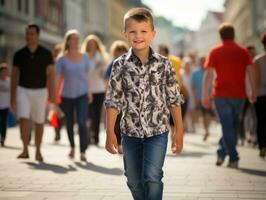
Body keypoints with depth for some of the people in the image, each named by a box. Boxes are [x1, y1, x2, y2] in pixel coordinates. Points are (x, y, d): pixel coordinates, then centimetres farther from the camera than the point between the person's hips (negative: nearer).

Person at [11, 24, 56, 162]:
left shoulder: (46, 54, -3)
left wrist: (52, 94, -16)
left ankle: (38, 151, 20)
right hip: (23, 90, 0)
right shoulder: (19, 54, 1)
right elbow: (14, 76, 6)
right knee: (23, 119, -16)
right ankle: (25, 150, -14)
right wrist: (12, 97, 3)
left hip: (40, 91, 0)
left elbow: (51, 74, -5)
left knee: (39, 123, 7)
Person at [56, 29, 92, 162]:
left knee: (82, 122, -15)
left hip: (81, 94, 0)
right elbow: (57, 77, -3)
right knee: (69, 124, 12)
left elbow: (86, 75, 11)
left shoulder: (84, 57, 3)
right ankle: (72, 147, 36)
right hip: (67, 95, 0)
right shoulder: (62, 60, -2)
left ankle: (83, 152, -13)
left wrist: (89, 92, 14)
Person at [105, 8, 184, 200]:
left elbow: (174, 99, 1)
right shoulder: (120, 65, -4)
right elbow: (113, 101, -1)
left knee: (152, 177, -15)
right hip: (130, 132, 2)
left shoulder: (163, 64, -4)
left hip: (157, 131, -2)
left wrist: (179, 131, 2)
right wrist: (110, 133, -5)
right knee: (134, 181, 12)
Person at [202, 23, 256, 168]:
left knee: (227, 126, 1)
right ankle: (221, 152, 20)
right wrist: (253, 92, 1)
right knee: (233, 125, 18)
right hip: (239, 95, 2)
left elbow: (207, 75, -5)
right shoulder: (243, 52, 5)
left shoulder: (215, 52, 1)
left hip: (221, 95, -1)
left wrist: (205, 95, -3)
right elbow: (250, 73, -3)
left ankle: (233, 159, -5)